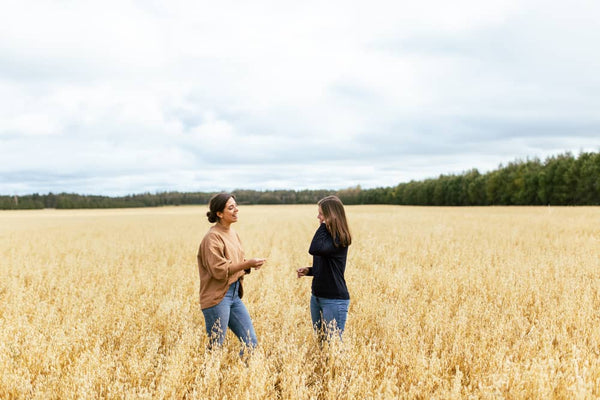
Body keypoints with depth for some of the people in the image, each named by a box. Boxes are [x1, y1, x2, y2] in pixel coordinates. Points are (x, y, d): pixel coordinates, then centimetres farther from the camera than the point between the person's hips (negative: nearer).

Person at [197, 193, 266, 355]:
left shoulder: (232, 232, 12)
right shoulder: (213, 237, -14)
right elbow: (219, 270, -21)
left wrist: (249, 265, -1)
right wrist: (247, 264, -22)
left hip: (234, 294, 8)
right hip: (217, 297, -8)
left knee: (251, 343, 9)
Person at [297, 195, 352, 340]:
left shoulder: (340, 239, -16)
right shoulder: (325, 235, 10)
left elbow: (315, 249, -33)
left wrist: (324, 225, -23)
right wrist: (308, 270, 2)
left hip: (335, 300, -9)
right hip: (316, 296, 9)